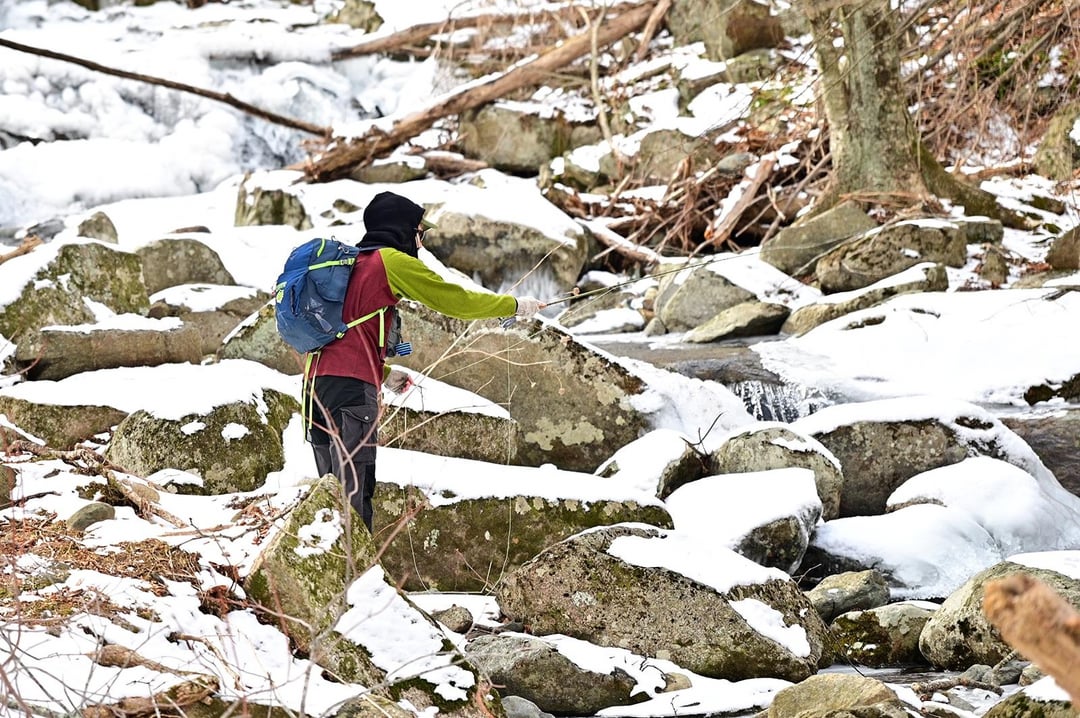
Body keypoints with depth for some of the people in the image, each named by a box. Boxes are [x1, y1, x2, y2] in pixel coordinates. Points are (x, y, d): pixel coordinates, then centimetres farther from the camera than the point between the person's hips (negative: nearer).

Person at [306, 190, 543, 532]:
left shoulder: (352, 262, 24)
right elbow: (454, 299, 4)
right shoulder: (392, 261, 0)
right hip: (353, 386, -9)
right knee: (355, 491, -13)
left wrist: (384, 372, 33)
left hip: (319, 380, 9)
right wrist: (515, 305, 15)